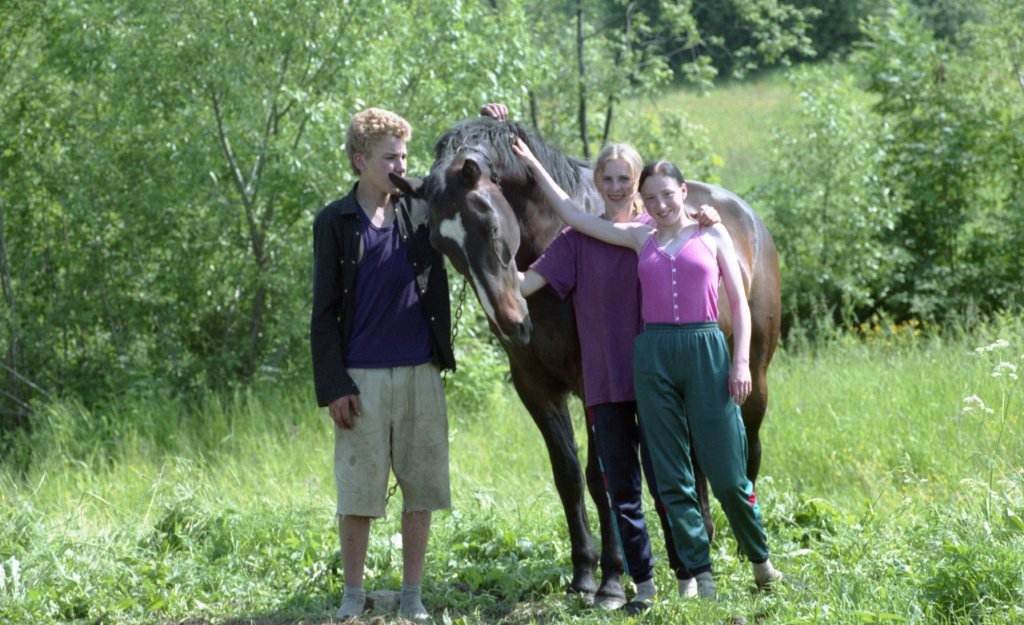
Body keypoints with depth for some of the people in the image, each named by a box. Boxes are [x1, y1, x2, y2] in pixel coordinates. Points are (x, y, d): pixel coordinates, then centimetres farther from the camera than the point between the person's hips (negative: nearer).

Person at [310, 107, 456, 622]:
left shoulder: (422, 211, 6)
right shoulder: (335, 222, 0)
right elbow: (324, 312, -1)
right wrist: (333, 386, -8)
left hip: (421, 373, 3)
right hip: (362, 378, -3)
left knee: (422, 489, 4)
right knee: (358, 492, 1)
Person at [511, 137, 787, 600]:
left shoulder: (713, 235, 5)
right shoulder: (640, 238, 11)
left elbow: (739, 303, 5)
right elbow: (573, 215, 11)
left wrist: (741, 362, -5)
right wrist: (533, 165, 9)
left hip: (706, 350, -3)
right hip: (653, 355, 3)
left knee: (727, 473, -2)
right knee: (671, 477, 2)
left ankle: (760, 559, 18)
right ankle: (699, 574, 8)